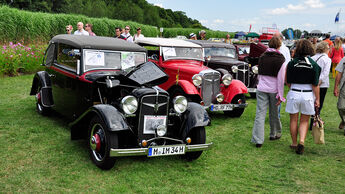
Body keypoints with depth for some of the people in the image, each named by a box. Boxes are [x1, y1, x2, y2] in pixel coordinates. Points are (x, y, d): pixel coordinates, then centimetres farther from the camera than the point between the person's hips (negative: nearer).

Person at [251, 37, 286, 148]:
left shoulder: (262, 57, 5)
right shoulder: (280, 59, -8)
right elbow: (280, 79, -10)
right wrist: (280, 95, -8)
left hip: (262, 89, 2)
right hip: (274, 90, -2)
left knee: (260, 114, -2)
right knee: (274, 114, 15)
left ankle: (258, 140, -7)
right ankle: (275, 134, 34)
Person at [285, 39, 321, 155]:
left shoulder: (291, 63, -5)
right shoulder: (314, 65, -7)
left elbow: (288, 82, 2)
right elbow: (315, 85, -6)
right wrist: (317, 99, 3)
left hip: (294, 94, 0)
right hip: (308, 95, 0)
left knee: (293, 120, 13)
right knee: (304, 121, 12)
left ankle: (294, 144, 22)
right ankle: (301, 142, -4)